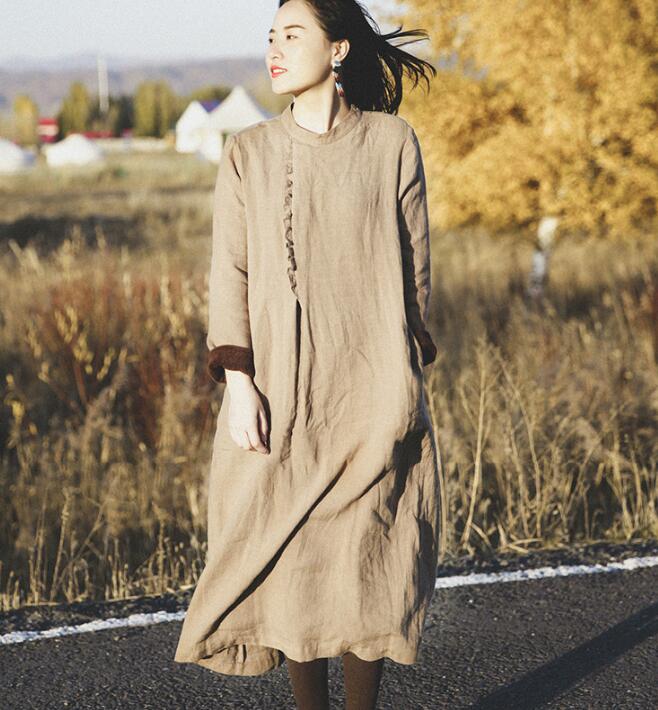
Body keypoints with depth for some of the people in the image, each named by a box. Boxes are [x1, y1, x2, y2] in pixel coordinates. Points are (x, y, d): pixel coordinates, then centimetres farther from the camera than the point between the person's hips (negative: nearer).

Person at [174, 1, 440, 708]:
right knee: (293, 562, 3)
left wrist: (409, 372, 6)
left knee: (368, 561, 1)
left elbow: (415, 264, 6)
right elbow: (230, 273, 1)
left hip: (371, 393, -1)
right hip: (281, 393, 1)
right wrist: (238, 382, -9)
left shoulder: (392, 142, 2)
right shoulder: (247, 152, 5)